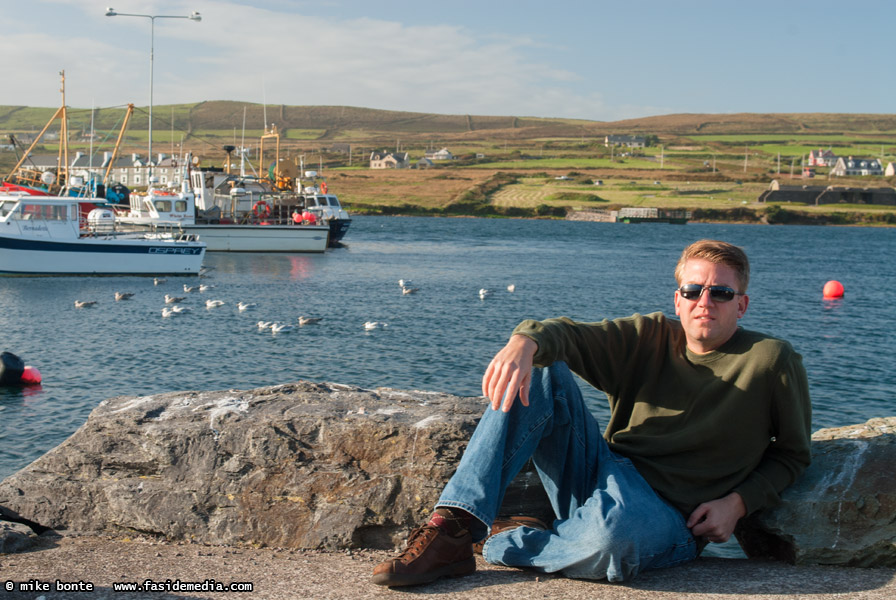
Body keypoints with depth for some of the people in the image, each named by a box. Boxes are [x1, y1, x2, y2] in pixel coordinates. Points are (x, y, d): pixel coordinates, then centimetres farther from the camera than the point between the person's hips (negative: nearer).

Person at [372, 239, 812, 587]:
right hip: (596, 474, 5)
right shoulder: (648, 338, 9)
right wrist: (526, 341, -31)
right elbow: (573, 336, -8)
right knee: (541, 372, -14)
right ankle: (453, 528, -24)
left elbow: (792, 453, 10)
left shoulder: (772, 361, 0)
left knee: (613, 534, -43)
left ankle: (506, 544, -10)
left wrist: (738, 502, -7)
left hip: (669, 518, -5)